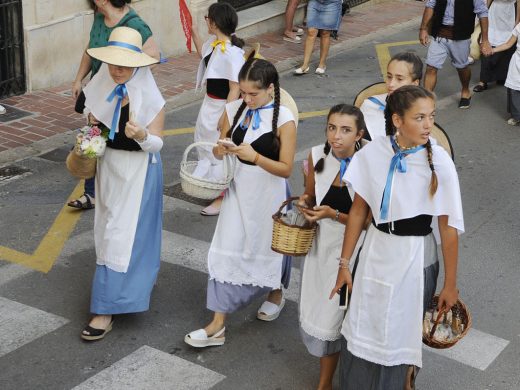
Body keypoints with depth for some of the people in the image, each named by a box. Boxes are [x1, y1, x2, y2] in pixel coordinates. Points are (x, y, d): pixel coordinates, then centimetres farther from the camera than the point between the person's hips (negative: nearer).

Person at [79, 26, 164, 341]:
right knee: (112, 227, 19)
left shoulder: (149, 97, -18)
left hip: (139, 170, -6)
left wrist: (142, 135, -35)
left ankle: (108, 308, -2)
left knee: (123, 234, -6)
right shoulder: (103, 88, -4)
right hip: (109, 164, 7)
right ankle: (141, 278, 42)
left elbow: (157, 143, -14)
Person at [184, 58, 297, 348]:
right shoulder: (234, 109, -3)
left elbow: (286, 169, -15)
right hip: (238, 190, 4)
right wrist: (221, 150, -17)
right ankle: (218, 325, 6)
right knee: (227, 252, 0)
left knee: (268, 247, 16)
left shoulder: (284, 119, -16)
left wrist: (255, 157, -30)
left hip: (268, 193, -3)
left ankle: (275, 294, 48)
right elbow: (221, 147, 7)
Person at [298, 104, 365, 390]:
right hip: (321, 243, 5)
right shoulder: (317, 155, -5)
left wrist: (333, 215, -24)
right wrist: (305, 202, -10)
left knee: (332, 313, 2)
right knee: (315, 309, 13)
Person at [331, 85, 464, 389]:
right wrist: (345, 263, 5)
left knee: (401, 335, 12)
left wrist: (450, 284, -8)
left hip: (414, 258, -3)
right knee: (361, 332, 16)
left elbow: (448, 228, -13)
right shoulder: (372, 153, -11)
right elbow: (359, 210, 0)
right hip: (375, 251, 3)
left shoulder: (439, 162, -18)